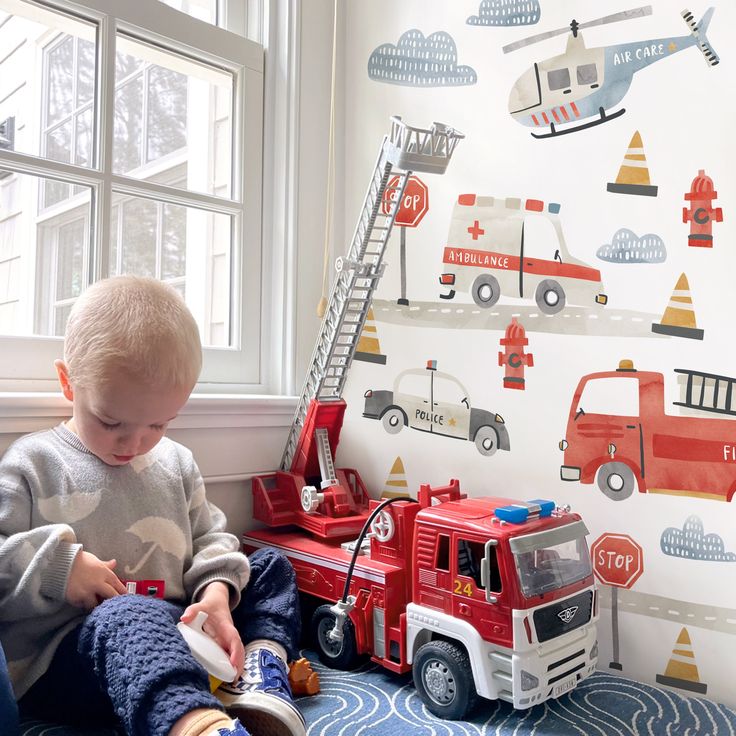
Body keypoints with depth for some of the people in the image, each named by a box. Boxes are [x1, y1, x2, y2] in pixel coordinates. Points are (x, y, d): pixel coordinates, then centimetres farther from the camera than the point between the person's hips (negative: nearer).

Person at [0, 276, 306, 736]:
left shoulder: (177, 463, 11)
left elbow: (210, 536, 13)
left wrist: (216, 589, -7)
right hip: (65, 654, -5)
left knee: (271, 566, 4)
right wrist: (57, 566, -21)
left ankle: (261, 669, -19)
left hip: (173, 635, 6)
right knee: (125, 617, -39)